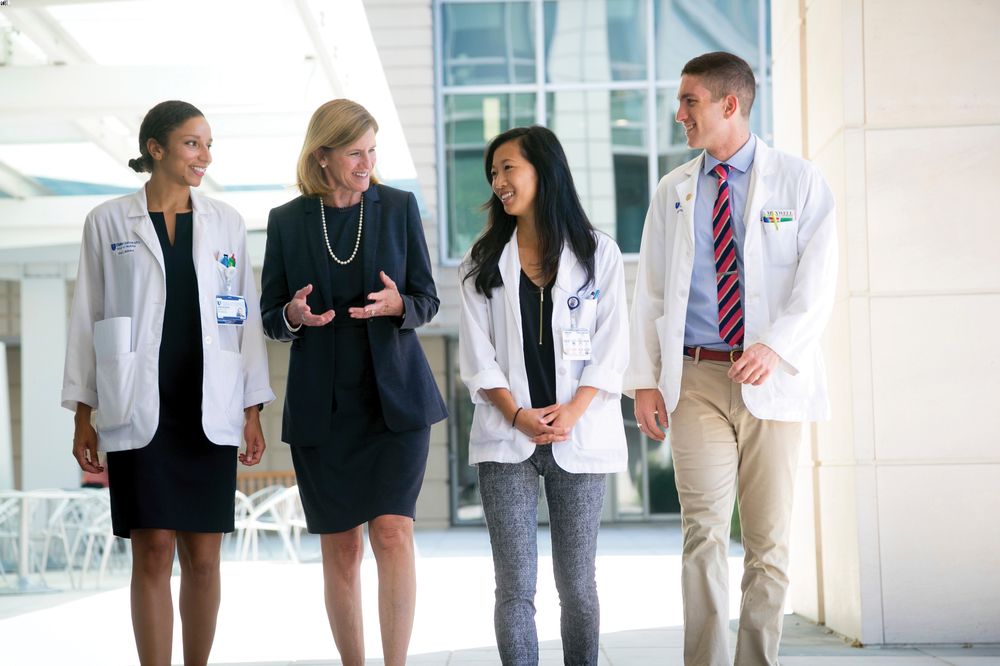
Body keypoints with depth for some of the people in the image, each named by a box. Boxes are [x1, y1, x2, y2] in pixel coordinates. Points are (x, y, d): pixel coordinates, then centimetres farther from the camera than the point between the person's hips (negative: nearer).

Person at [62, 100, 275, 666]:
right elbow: (88, 318, 6)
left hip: (209, 410, 2)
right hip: (139, 411, -2)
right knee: (154, 553, -6)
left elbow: (246, 318, 11)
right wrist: (84, 414, 1)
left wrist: (253, 410, 5)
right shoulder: (109, 222, 5)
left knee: (203, 559, 2)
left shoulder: (226, 222, 10)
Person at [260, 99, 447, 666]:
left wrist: (397, 305, -16)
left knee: (393, 530, -14)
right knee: (340, 548, 5)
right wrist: (294, 317, -15)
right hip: (322, 407, 1)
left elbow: (428, 299, 6)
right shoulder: (287, 222, 2)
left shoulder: (399, 207, 2)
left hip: (395, 399, -1)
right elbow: (271, 317, 8)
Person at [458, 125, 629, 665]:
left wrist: (572, 411, -14)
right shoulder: (484, 261, 11)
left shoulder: (598, 254, 6)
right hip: (505, 438, 1)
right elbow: (477, 356, 4)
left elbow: (611, 348, 0)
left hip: (579, 435, -1)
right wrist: (518, 415, -11)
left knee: (576, 583, 4)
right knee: (516, 585, -2)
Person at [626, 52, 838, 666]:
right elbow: (650, 293, 13)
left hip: (772, 380, -1)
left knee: (769, 539, 2)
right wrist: (645, 379, 3)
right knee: (705, 531, -8)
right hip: (695, 379, 2)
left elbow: (817, 286, -4)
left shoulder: (799, 182, 5)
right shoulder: (672, 192, 14)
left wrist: (775, 347, -20)